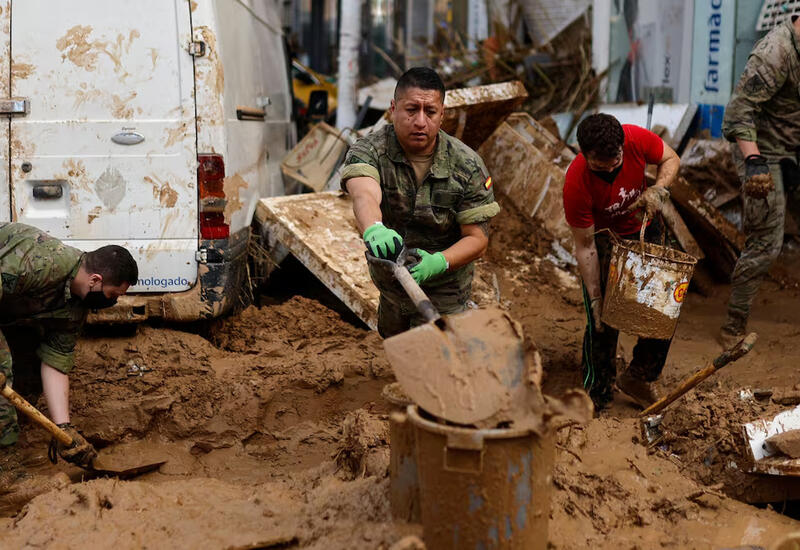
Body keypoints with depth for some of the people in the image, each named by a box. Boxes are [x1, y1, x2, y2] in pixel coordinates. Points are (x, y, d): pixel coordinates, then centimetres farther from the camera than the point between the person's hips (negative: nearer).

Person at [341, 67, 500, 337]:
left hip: (442, 287, -3)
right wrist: (373, 229, -67)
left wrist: (438, 262, -40)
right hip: (388, 281, 3)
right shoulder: (369, 150, -21)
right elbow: (364, 195, -43)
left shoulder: (467, 166, -19)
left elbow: (477, 238, -18)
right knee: (393, 338, 30)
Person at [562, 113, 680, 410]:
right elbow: (585, 246, -26)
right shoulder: (576, 184, -35)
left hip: (644, 228, 4)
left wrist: (658, 189, -27)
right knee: (603, 322, -6)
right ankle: (597, 399, 11)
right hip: (603, 239, -3)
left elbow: (671, 159, -6)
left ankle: (637, 378, 23)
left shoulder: (637, 139, -30)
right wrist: (595, 299, -25)